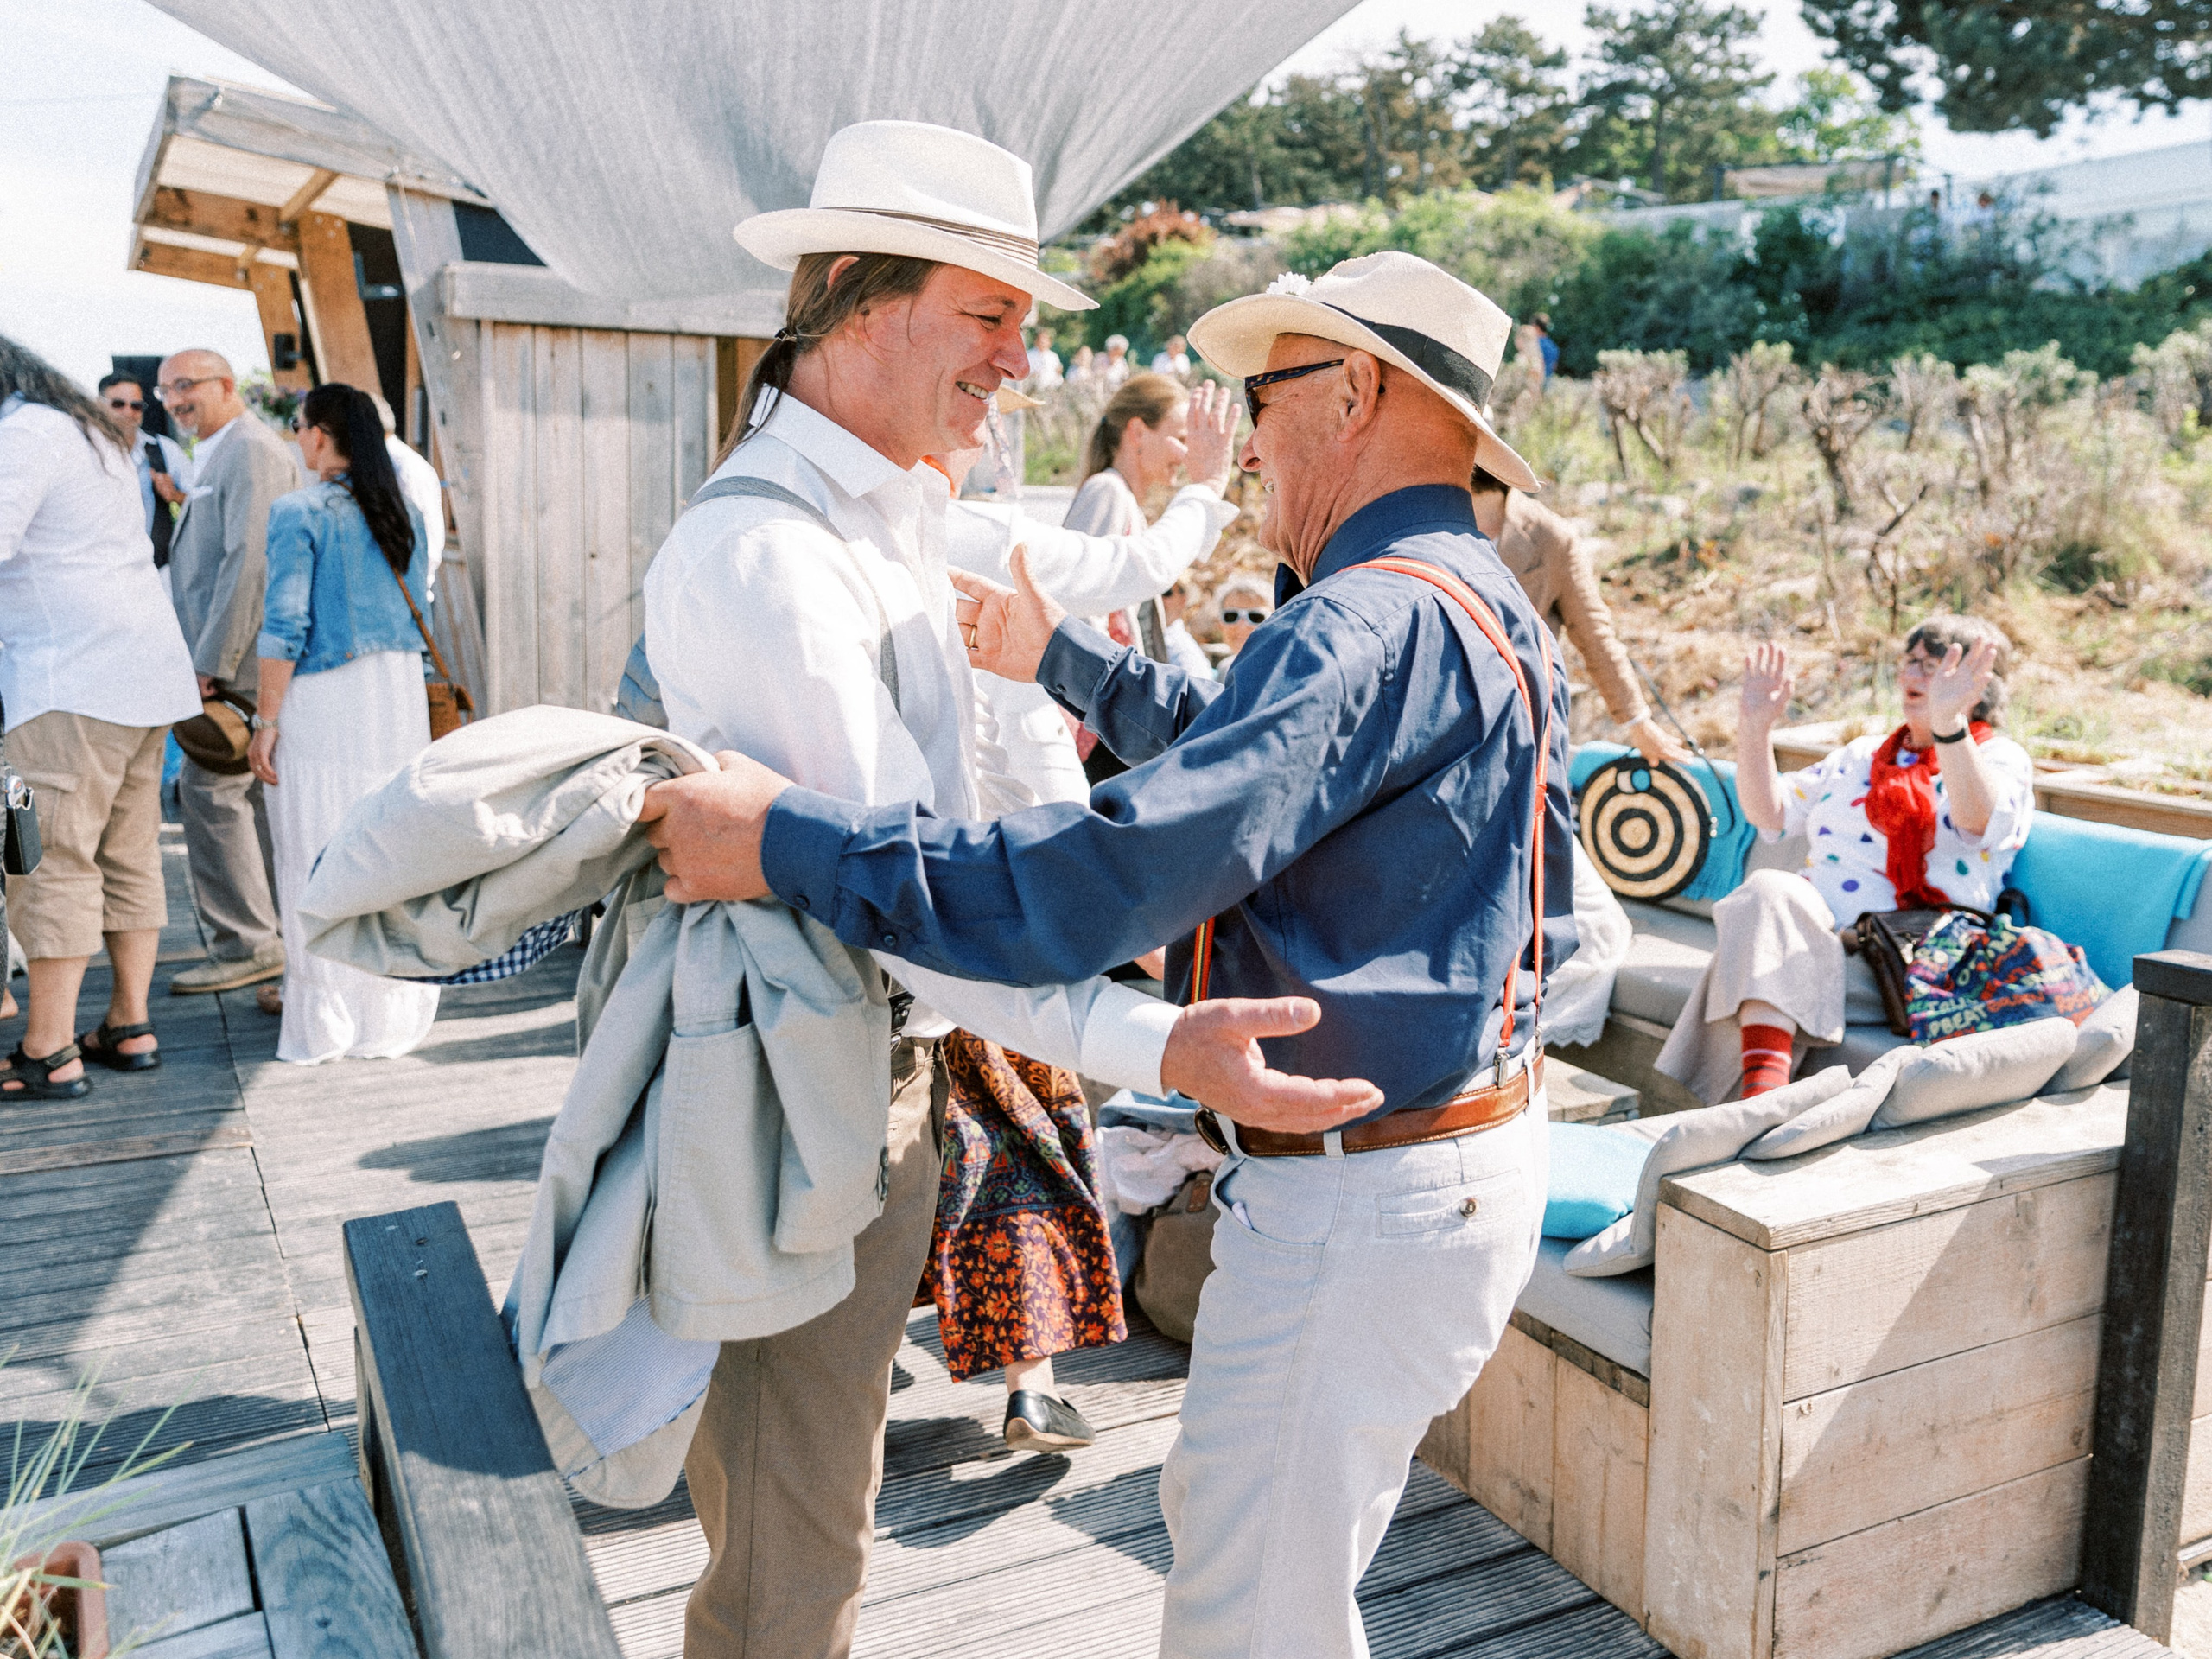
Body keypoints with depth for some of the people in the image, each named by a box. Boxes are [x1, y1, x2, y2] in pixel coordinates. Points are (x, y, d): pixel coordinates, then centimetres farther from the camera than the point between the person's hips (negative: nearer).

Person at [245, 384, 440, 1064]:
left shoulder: (298, 511, -8)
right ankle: (393, 1014, 18)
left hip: (322, 700, -6)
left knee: (320, 859, 1)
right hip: (401, 690, 6)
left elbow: (285, 625, -12)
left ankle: (325, 1027, 8)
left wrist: (267, 720, -8)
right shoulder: (404, 510, 9)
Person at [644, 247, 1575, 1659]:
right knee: (1229, 1527, 26)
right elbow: (1243, 751, 25)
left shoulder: (1379, 623, -24)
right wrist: (1063, 659, 28)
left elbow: (1116, 878, -33)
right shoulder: (1477, 604, 11)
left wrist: (792, 842, -25)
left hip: (1364, 1204, -11)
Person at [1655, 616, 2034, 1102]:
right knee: (1769, 890, -31)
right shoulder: (1862, 755, 29)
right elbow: (1769, 813, 22)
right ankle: (1762, 1100, -46)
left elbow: (1979, 820, -14)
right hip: (1817, 924, 5)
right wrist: (1756, 727, 8)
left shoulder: (2002, 758, 12)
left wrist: (1948, 721, -29)